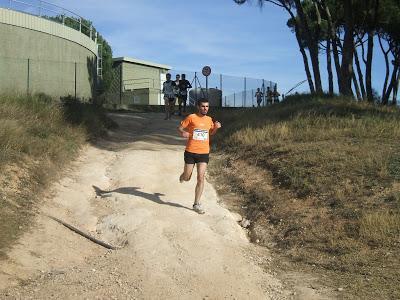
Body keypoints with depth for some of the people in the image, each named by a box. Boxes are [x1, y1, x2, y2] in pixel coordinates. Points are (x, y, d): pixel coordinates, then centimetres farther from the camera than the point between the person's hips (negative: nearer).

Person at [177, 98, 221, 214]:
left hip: (204, 153, 2)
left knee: (201, 178, -4)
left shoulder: (209, 120, 7)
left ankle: (196, 204, 6)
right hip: (190, 152, -2)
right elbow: (180, 128, 0)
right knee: (187, 178, 9)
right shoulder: (191, 117, -7)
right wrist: (182, 133, -23)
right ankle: (183, 175, 49)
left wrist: (216, 127, 2)